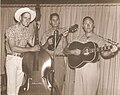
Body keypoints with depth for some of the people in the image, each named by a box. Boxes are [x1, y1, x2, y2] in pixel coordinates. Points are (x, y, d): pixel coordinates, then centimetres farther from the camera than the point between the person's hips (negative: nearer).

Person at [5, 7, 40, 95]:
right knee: (12, 85, -4)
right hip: (12, 59, -5)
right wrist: (31, 49, -22)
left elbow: (33, 44, 0)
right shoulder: (12, 29, -11)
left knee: (18, 85, 11)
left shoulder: (27, 31, 7)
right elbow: (13, 48, -20)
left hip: (22, 60, 5)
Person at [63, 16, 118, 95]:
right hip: (79, 68, 3)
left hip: (92, 69, -2)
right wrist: (72, 52, -9)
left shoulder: (99, 39, 5)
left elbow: (104, 54, -6)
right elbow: (65, 50, 11)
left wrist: (111, 52, -26)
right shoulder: (78, 39, 12)